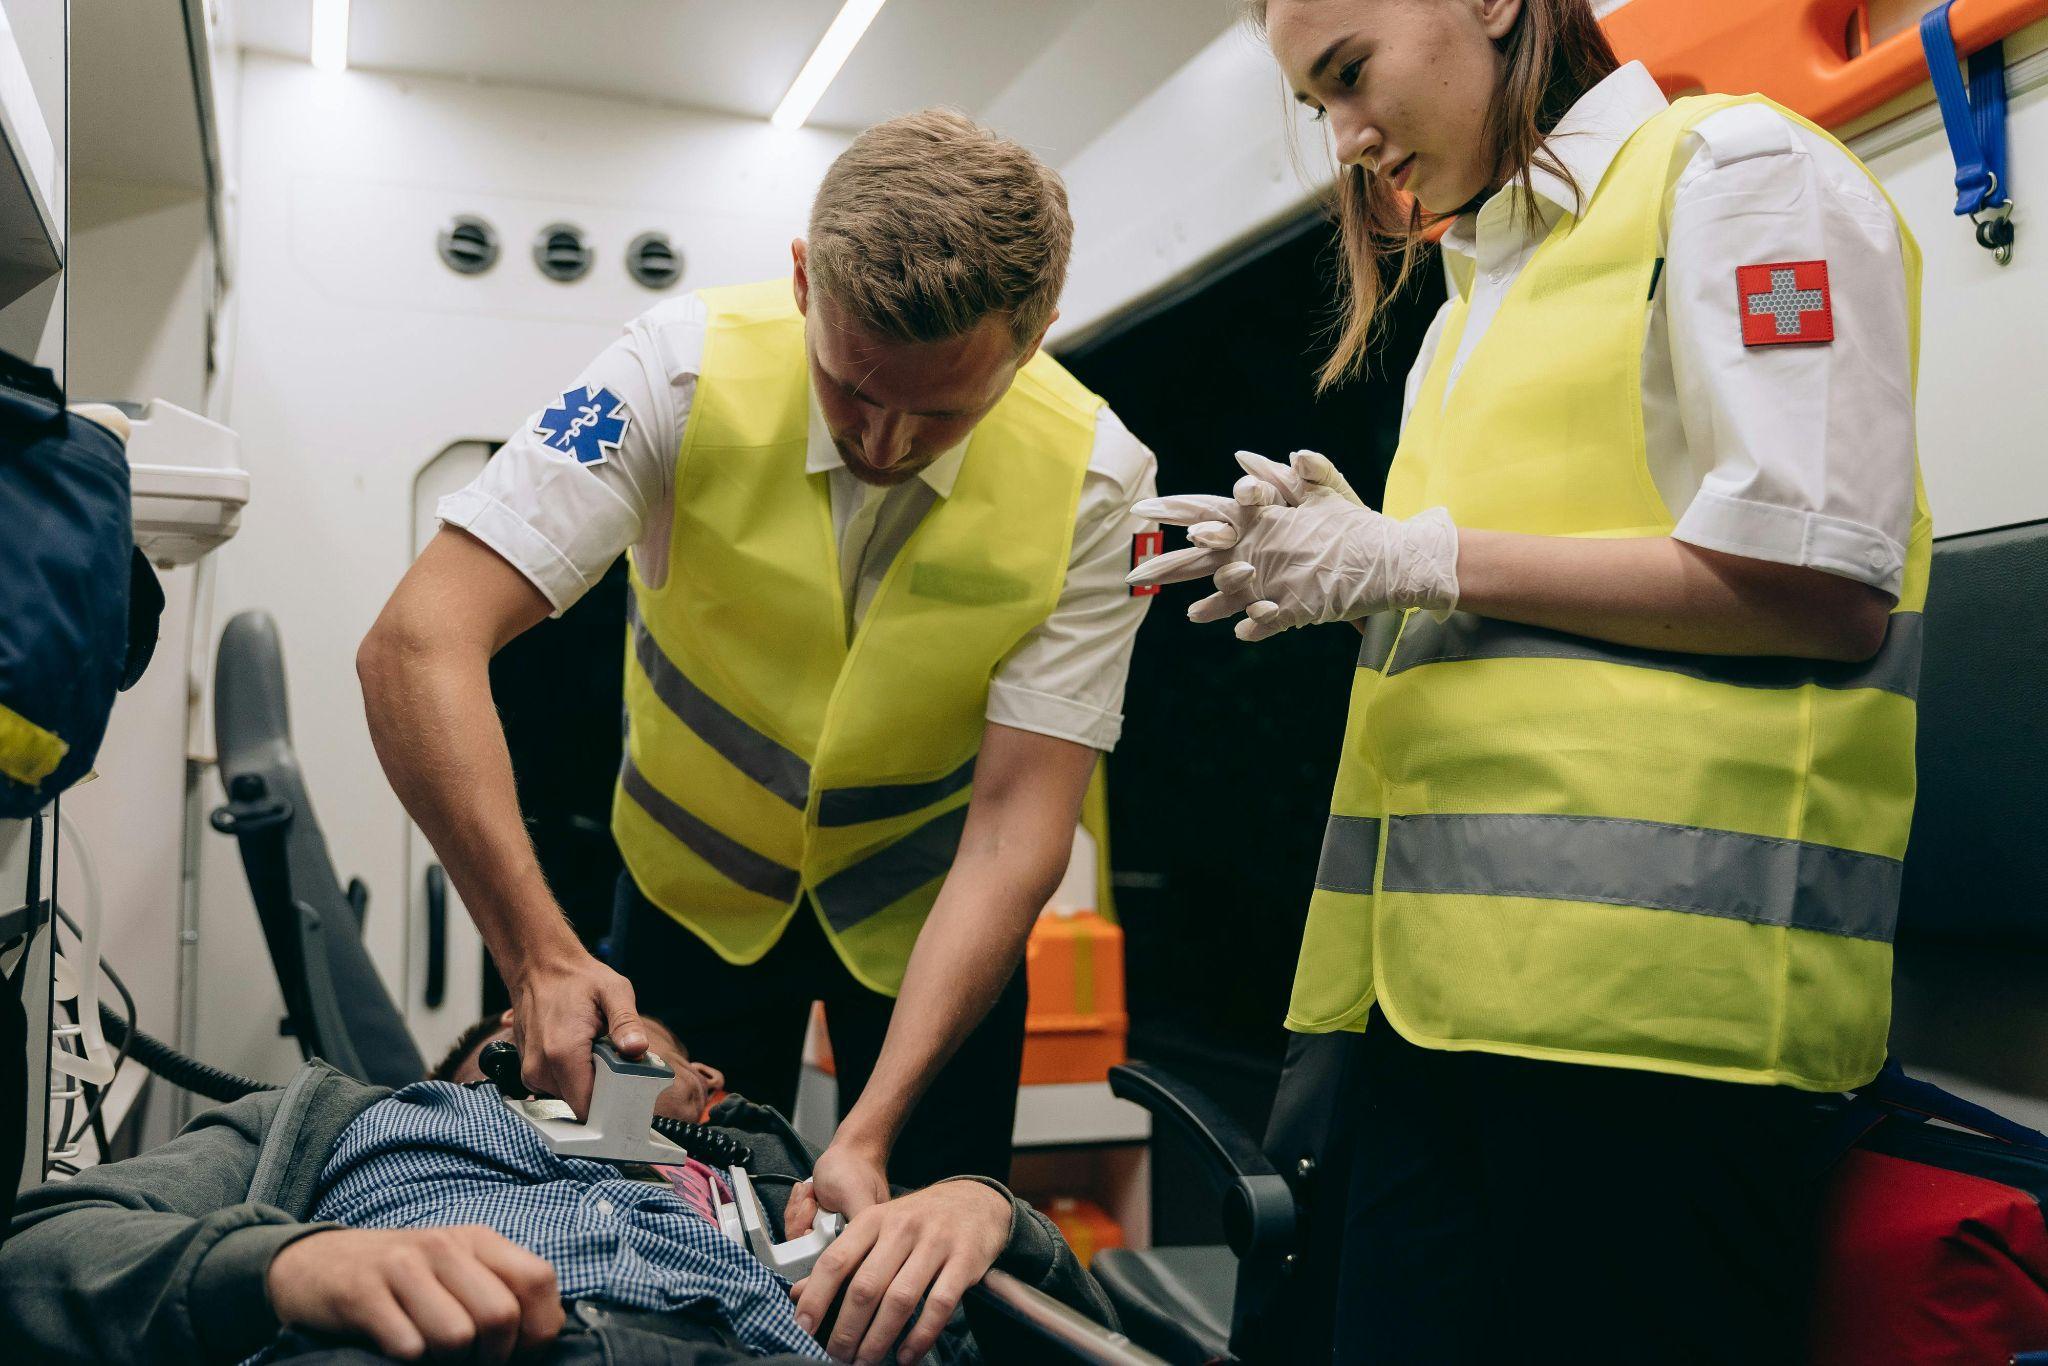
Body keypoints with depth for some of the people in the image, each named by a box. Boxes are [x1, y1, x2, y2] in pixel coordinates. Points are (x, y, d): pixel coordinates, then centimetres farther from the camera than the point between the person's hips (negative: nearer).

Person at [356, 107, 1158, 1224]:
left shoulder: (1094, 482, -24)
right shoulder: (688, 370, -26)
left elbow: (1014, 832, -25)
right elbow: (416, 646, -30)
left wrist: (871, 1128, -33)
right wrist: (540, 958, -38)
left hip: (924, 910, 0)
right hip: (695, 881, 0)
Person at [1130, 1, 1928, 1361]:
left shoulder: (1734, 167, 0)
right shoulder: (1480, 291, 24)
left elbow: (1827, 585, -12)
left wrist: (1419, 556, -10)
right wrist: (1347, 558, 7)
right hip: (1441, 951, 8)